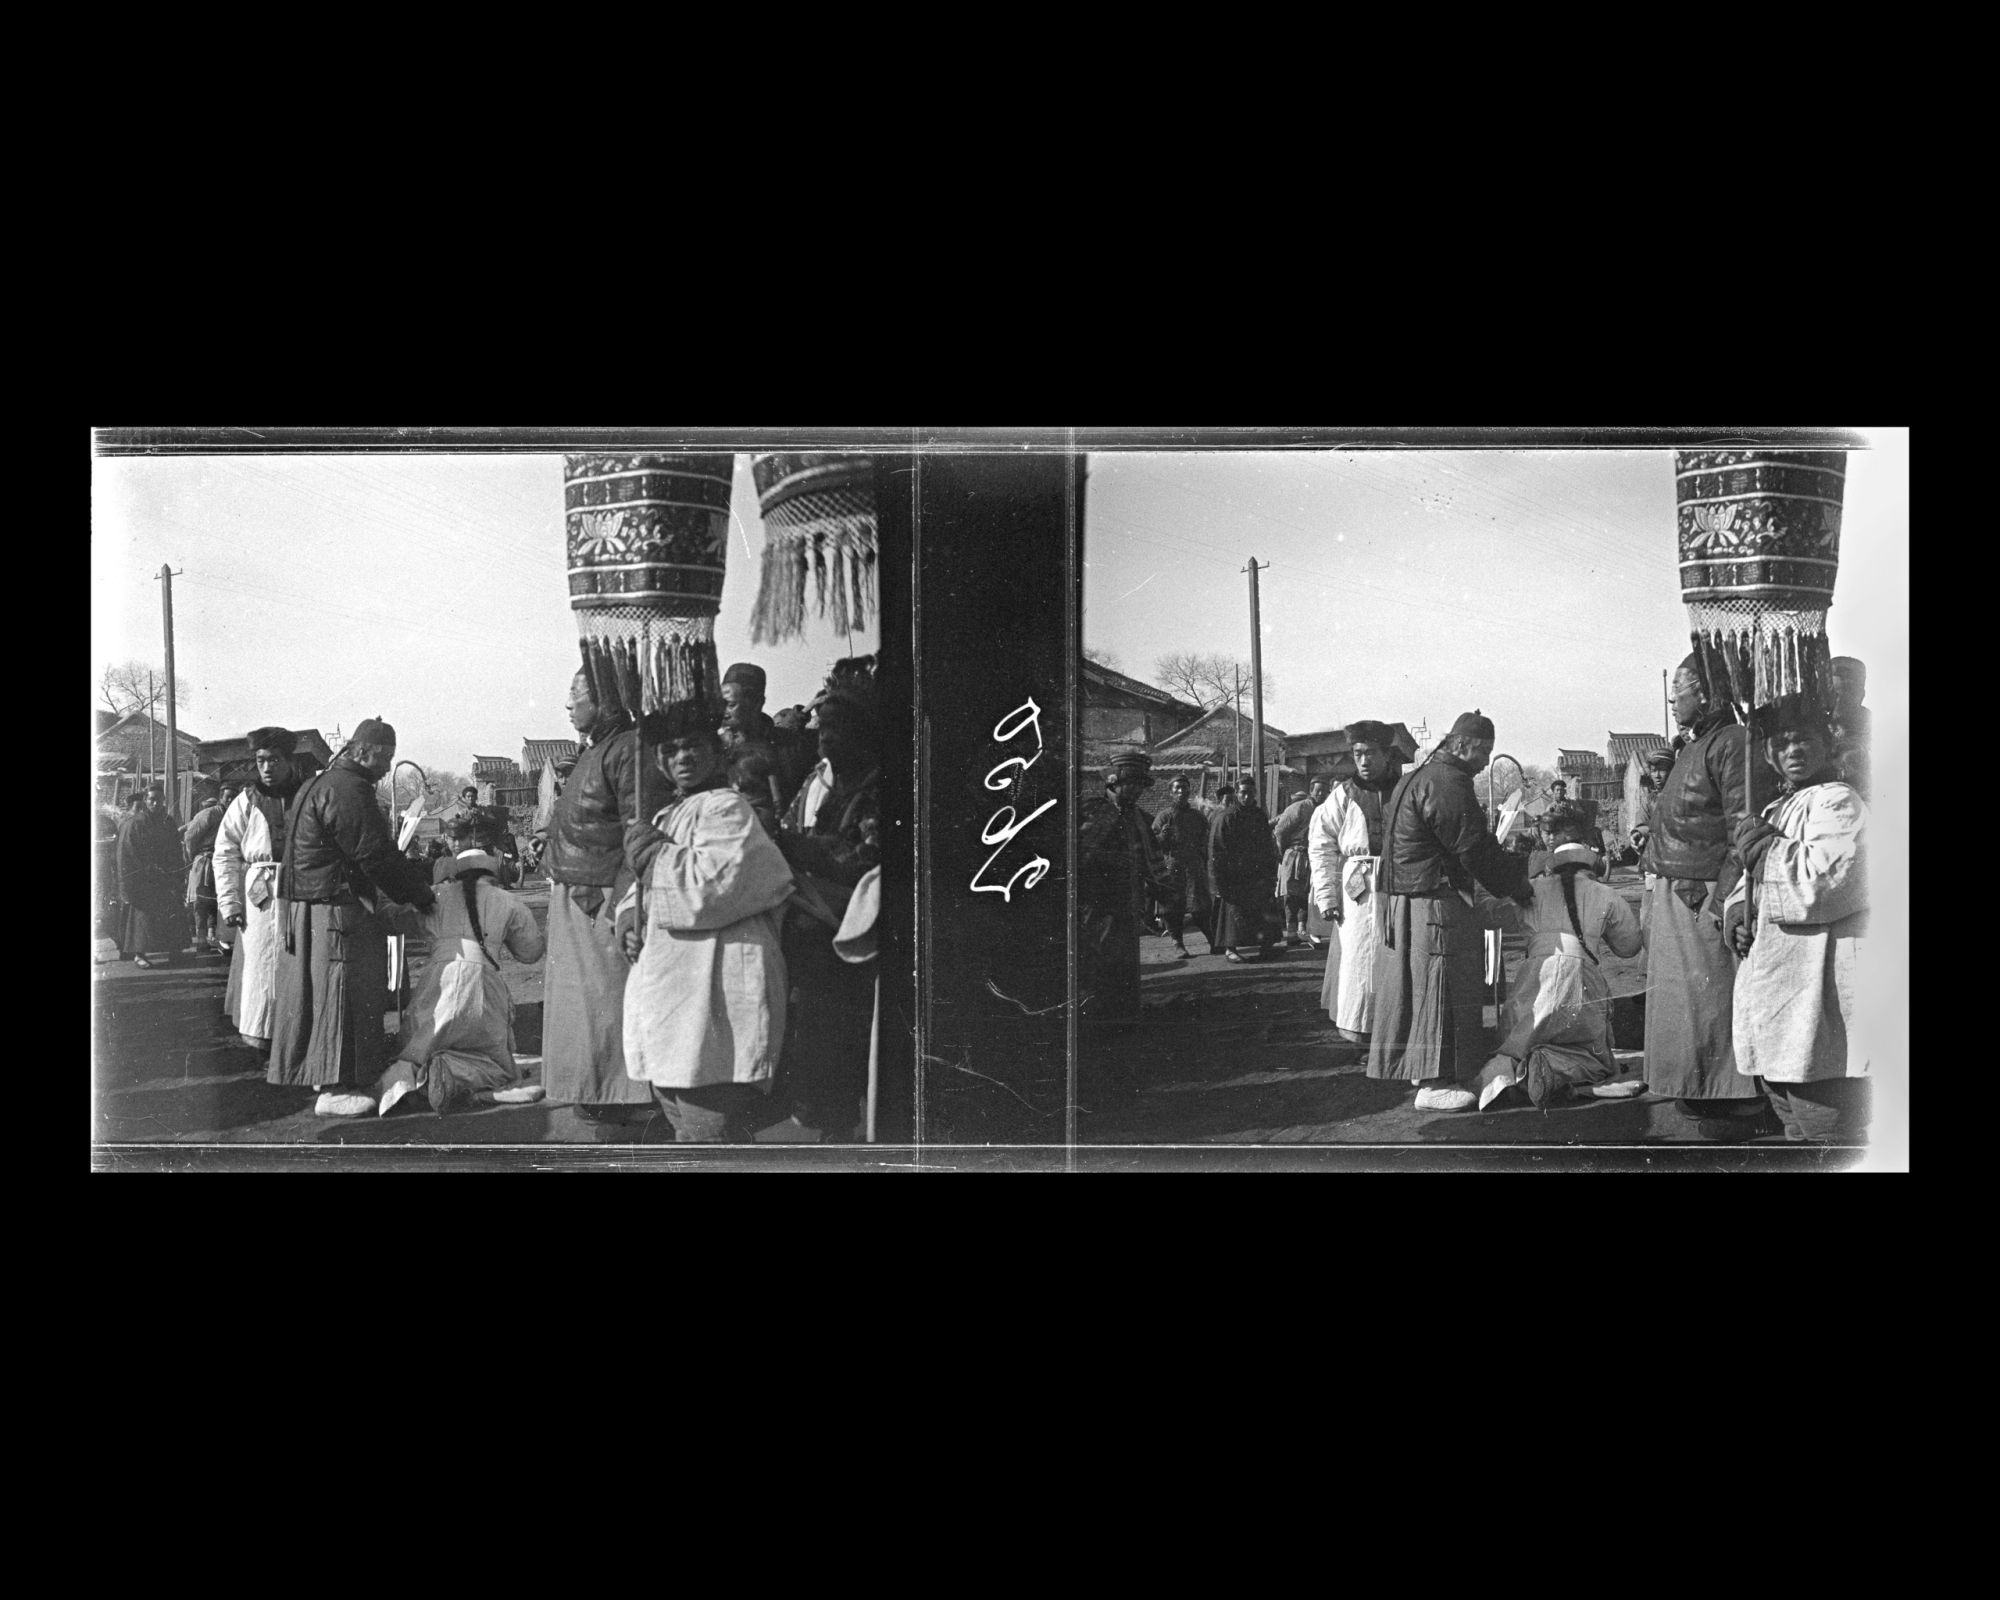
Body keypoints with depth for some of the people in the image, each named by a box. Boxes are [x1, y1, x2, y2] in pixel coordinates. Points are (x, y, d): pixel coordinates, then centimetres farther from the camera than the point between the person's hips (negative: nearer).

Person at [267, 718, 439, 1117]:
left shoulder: (318, 785, 18)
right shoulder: (347, 791, -17)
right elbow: (377, 856, -20)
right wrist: (422, 896, -12)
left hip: (304, 903, 11)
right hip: (336, 909, -11)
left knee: (322, 993, 17)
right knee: (343, 994, -6)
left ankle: (322, 1073, 27)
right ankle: (334, 1088, -3)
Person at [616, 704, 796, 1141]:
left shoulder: (726, 809, -8)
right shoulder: (667, 816, 23)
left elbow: (713, 885, -23)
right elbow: (646, 888, 28)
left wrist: (654, 855, -8)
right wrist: (629, 917, 5)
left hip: (712, 1003, -10)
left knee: (707, 1133, -13)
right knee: (684, 1129, 16)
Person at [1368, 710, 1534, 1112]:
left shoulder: (1413, 779, 18)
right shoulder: (1448, 783, -16)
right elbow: (1475, 850, -17)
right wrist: (1517, 886, -6)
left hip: (1398, 897, 11)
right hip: (1434, 904, -11)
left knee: (1418, 990, 17)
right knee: (1440, 991, -5)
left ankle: (1420, 1070, 27)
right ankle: (1434, 1084, -2)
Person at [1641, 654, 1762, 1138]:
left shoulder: (1731, 744, -12)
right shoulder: (1690, 747, 18)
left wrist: (1721, 900, -22)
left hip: (1702, 895, -10)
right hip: (1672, 893, 10)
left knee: (1711, 998, -6)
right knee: (1681, 994, 13)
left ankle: (1739, 1105, 2)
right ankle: (1700, 1092, 23)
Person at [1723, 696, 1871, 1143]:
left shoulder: (1837, 802, -10)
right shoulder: (1778, 808, 21)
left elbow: (1825, 883, -25)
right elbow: (1750, 884, 26)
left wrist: (1763, 850, -12)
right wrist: (1737, 914, 3)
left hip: (1817, 1000, -10)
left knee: (1827, 1132, -9)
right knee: (1795, 1127, 19)